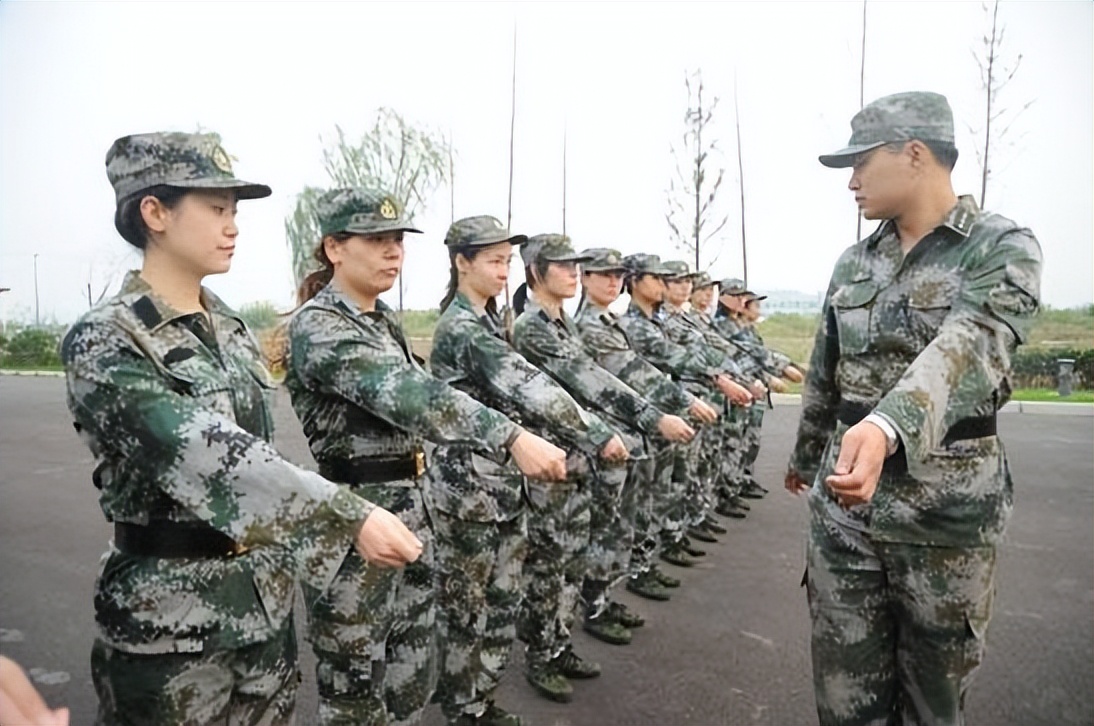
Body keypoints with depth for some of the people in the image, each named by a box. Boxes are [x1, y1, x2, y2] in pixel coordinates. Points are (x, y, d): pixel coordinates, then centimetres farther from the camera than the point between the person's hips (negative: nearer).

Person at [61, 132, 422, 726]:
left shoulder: (230, 329, 5)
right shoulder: (103, 343, -16)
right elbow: (202, 452, -30)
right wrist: (350, 516, -37)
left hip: (264, 599, 6)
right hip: (171, 615, -6)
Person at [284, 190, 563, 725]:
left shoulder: (385, 321, 11)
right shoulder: (316, 327, -17)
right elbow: (408, 395, -29)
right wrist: (511, 437, -36)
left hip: (409, 512, 8)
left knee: (412, 681, 19)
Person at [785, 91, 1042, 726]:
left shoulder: (1004, 249, -9)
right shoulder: (854, 265, 7)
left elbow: (965, 347, -29)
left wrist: (887, 426, -48)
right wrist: (805, 458, 27)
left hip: (947, 509, -4)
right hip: (842, 502, 4)